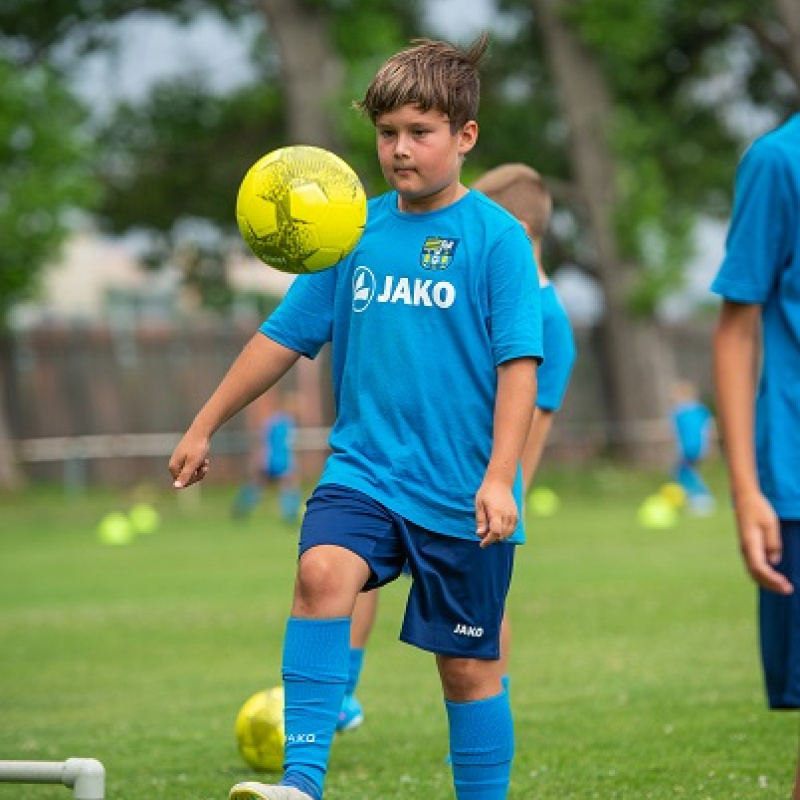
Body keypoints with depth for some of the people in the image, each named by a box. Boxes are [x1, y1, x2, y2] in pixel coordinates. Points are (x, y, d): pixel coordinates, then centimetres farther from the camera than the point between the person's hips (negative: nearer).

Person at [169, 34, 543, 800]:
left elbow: (519, 363, -10)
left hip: (461, 493, -2)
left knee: (468, 664, 6)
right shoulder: (356, 230, 6)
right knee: (322, 571, -26)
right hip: (364, 470, 2)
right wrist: (203, 428, 15)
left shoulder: (496, 236, -6)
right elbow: (284, 336, 12)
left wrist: (500, 477, -20)